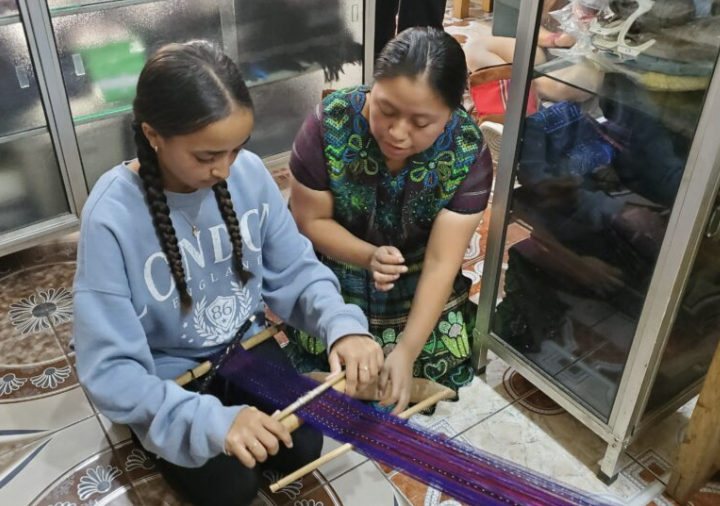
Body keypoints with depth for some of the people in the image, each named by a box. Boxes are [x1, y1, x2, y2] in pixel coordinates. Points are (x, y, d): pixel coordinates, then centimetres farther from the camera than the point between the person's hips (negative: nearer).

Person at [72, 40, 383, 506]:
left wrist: (342, 325, -29)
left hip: (244, 345, 4)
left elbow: (296, 270, -8)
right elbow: (109, 369, -28)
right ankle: (160, 444, 21)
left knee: (303, 450, -2)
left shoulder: (249, 172, -18)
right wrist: (210, 420, -41)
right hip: (166, 376, -3)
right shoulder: (112, 217, -30)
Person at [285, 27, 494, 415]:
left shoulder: (468, 154, -24)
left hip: (415, 275, 1)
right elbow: (310, 221, -14)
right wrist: (369, 257, -31)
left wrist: (407, 351, -30)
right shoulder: (330, 124, -26)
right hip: (331, 267, -1)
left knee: (444, 368, -5)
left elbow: (441, 263, -22)